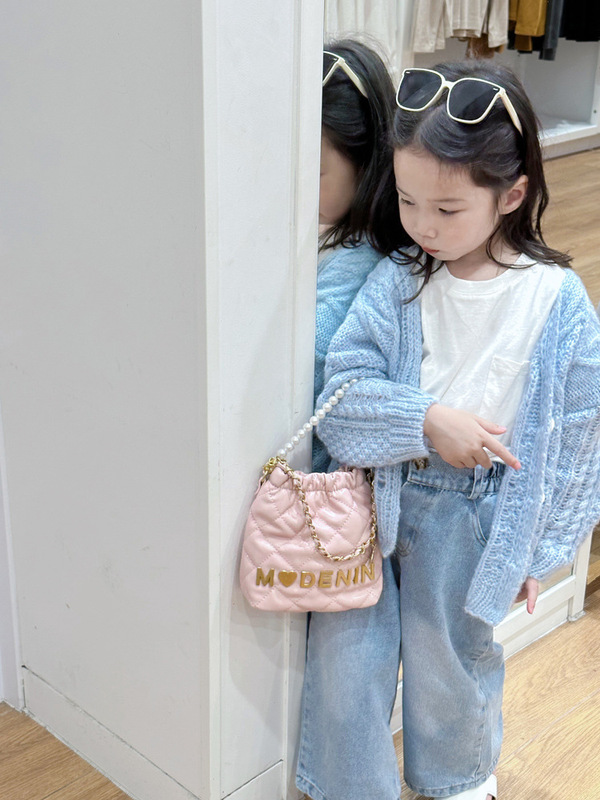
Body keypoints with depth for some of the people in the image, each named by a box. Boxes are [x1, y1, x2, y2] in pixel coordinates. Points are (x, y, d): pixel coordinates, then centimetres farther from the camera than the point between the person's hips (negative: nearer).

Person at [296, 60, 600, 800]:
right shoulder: (395, 282, -9)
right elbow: (342, 388, -13)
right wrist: (427, 421, -27)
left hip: (472, 518, -1)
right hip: (373, 497, 1)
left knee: (450, 661, 18)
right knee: (342, 652, 9)